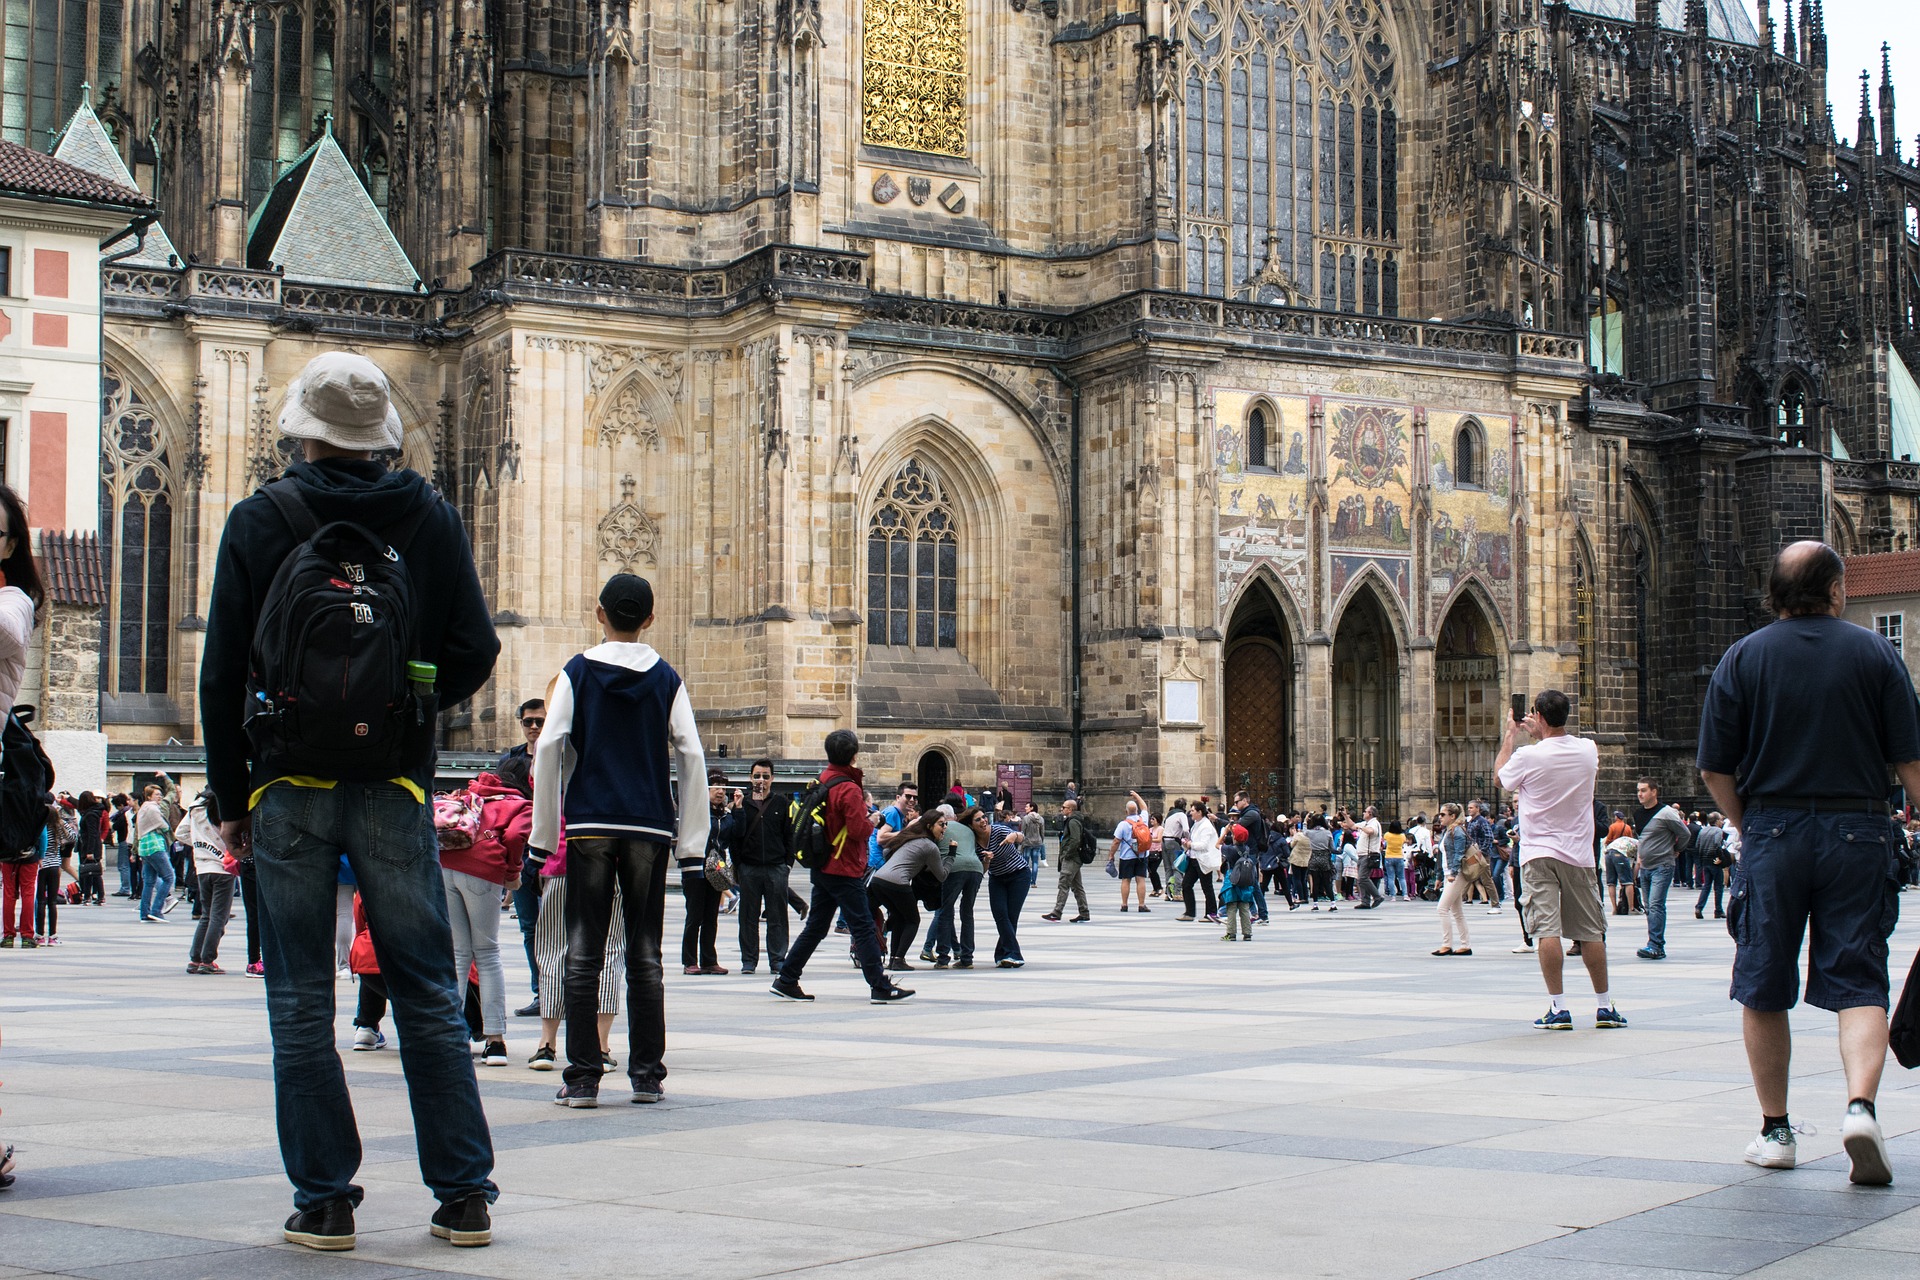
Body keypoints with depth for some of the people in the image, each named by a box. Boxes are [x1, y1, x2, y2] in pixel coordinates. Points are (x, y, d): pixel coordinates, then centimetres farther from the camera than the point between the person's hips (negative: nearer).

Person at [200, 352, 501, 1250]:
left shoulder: (260, 521, 0)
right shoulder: (430, 519, 4)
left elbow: (222, 673, -1)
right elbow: (474, 654, 2)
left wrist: (230, 799, 7)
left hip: (290, 787, -1)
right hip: (395, 788, 2)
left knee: (301, 1003, 4)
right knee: (429, 995, 6)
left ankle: (323, 1200, 4)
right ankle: (464, 1196, 6)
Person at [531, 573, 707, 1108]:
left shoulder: (577, 672, 3)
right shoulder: (667, 679, 6)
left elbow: (549, 749, -3)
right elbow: (691, 758, 3)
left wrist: (543, 835, 3)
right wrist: (692, 844, 7)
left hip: (590, 826, -1)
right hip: (650, 828, 1)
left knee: (584, 953, 1)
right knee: (645, 954, 6)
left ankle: (583, 1077, -2)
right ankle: (647, 1075, 6)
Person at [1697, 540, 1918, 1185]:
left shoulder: (1743, 658, 2)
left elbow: (1715, 770, 0)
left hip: (1773, 834, 0)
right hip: (1858, 833, 0)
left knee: (1764, 988, 10)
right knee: (1858, 982, 2)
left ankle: (1775, 1130, 15)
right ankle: (1861, 1105, -20)